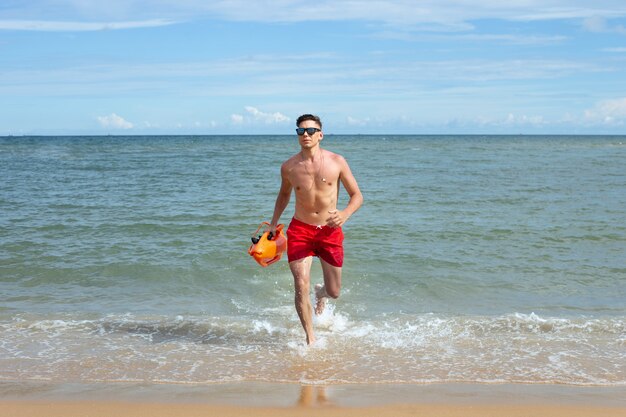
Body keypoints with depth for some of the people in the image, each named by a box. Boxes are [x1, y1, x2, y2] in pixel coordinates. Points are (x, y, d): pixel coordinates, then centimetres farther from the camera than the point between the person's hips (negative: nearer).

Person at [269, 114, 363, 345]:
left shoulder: (336, 162, -5)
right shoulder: (288, 167, -1)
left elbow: (357, 195, 0)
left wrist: (344, 214, -20)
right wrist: (273, 224, 16)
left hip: (330, 231, 0)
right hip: (300, 230, 0)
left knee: (334, 292, 10)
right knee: (301, 287, -13)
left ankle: (321, 293, 49)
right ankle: (311, 339, 3)